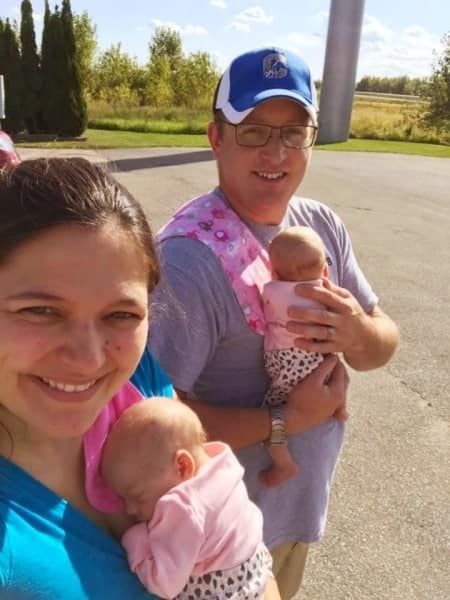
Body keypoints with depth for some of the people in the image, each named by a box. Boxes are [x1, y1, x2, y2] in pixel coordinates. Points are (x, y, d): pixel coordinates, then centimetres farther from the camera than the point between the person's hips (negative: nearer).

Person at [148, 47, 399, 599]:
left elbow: (385, 344, 0)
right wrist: (284, 421, -25)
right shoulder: (188, 258, -29)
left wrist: (359, 334, -23)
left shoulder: (324, 226, -6)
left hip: (305, 497, 6)